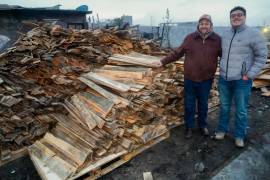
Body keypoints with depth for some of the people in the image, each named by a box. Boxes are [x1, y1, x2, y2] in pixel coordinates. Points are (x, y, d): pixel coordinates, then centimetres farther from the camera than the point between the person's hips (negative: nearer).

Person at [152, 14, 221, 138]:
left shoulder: (217, 40, -1)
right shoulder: (190, 38, -3)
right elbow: (177, 53, 2)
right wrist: (163, 62, -1)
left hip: (206, 80, 1)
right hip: (190, 78, 0)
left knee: (203, 104, 16)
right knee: (189, 105, 11)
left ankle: (203, 125, 39)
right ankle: (189, 127, 30)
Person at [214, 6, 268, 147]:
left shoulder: (253, 34, -8)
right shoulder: (225, 35, 7)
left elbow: (262, 56, -6)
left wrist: (250, 75, -13)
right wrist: (222, 70, 10)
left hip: (242, 80, -4)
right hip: (224, 79, 4)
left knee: (241, 110, 8)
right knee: (224, 107, 17)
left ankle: (239, 135, 27)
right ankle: (222, 129, 34)